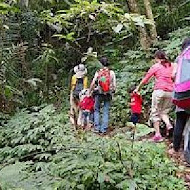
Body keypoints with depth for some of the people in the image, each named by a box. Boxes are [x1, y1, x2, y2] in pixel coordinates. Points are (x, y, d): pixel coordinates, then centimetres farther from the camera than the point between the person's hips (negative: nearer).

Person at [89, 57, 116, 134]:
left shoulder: (98, 72, -4)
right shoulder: (112, 73, -2)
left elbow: (93, 83, -5)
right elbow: (114, 85, -2)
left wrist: (89, 92, 6)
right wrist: (112, 92, 13)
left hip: (99, 94, -1)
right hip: (108, 95, 1)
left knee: (97, 110, 14)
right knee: (106, 112, 7)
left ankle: (97, 127, 7)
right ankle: (104, 129, 7)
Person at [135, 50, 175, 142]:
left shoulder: (155, 66, 4)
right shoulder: (172, 65, 14)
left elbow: (145, 79, 9)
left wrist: (138, 88, 20)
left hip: (159, 91, -4)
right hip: (170, 92, 4)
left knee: (155, 113, 7)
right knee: (164, 112, 18)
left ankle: (157, 135, 2)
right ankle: (169, 125, -10)